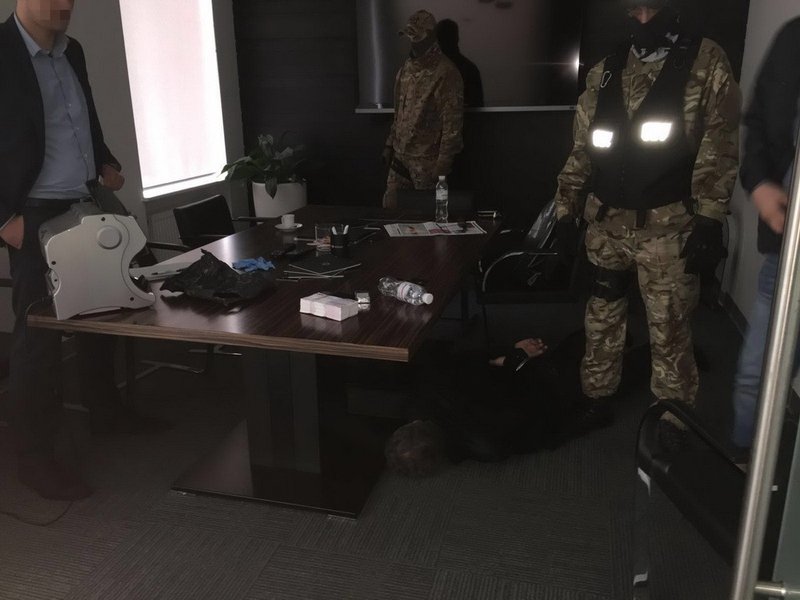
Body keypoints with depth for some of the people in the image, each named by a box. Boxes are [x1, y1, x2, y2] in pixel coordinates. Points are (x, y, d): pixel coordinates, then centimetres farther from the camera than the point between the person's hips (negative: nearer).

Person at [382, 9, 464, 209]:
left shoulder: (445, 73, -15)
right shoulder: (408, 66, 9)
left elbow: (452, 124, -17)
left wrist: (443, 165, -18)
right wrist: (390, 144, 14)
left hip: (427, 160, -7)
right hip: (400, 155, 7)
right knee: (390, 207, 11)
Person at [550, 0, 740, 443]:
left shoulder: (707, 64, -1)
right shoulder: (605, 71, 11)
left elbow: (718, 151, -7)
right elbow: (582, 148, 12)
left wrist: (709, 222, -14)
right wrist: (565, 211, 7)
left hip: (667, 226, -4)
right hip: (606, 222, 4)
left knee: (669, 328, 3)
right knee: (601, 319, 14)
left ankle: (673, 417, 22)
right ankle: (595, 399, 32)